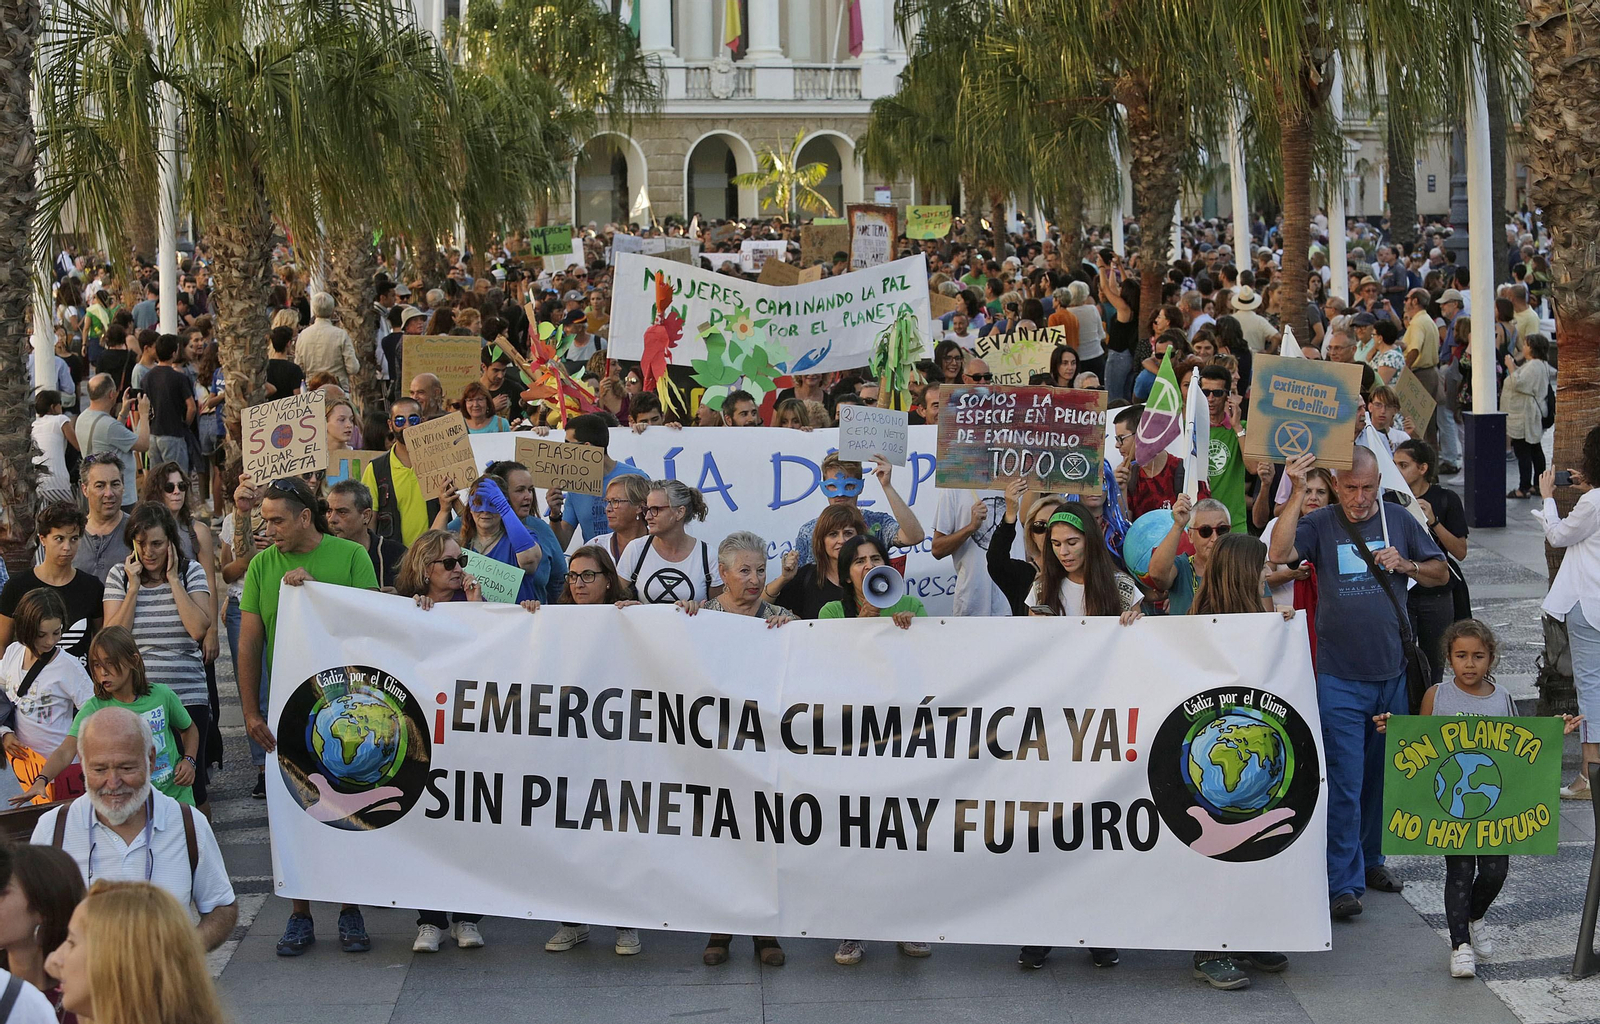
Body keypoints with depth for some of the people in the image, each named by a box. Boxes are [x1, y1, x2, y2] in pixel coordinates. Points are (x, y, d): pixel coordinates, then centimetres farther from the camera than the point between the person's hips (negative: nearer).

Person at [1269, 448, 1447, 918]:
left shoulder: (1398, 519, 4)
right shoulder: (1320, 524, -5)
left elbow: (1442, 574, 11)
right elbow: (1279, 554, -23)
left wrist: (1405, 565, -9)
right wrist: (1297, 492, -27)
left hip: (1392, 672, 4)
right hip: (1340, 679, -4)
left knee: (1383, 775, 16)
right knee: (1344, 782, -6)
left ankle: (1371, 858, 32)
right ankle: (1344, 881, -2)